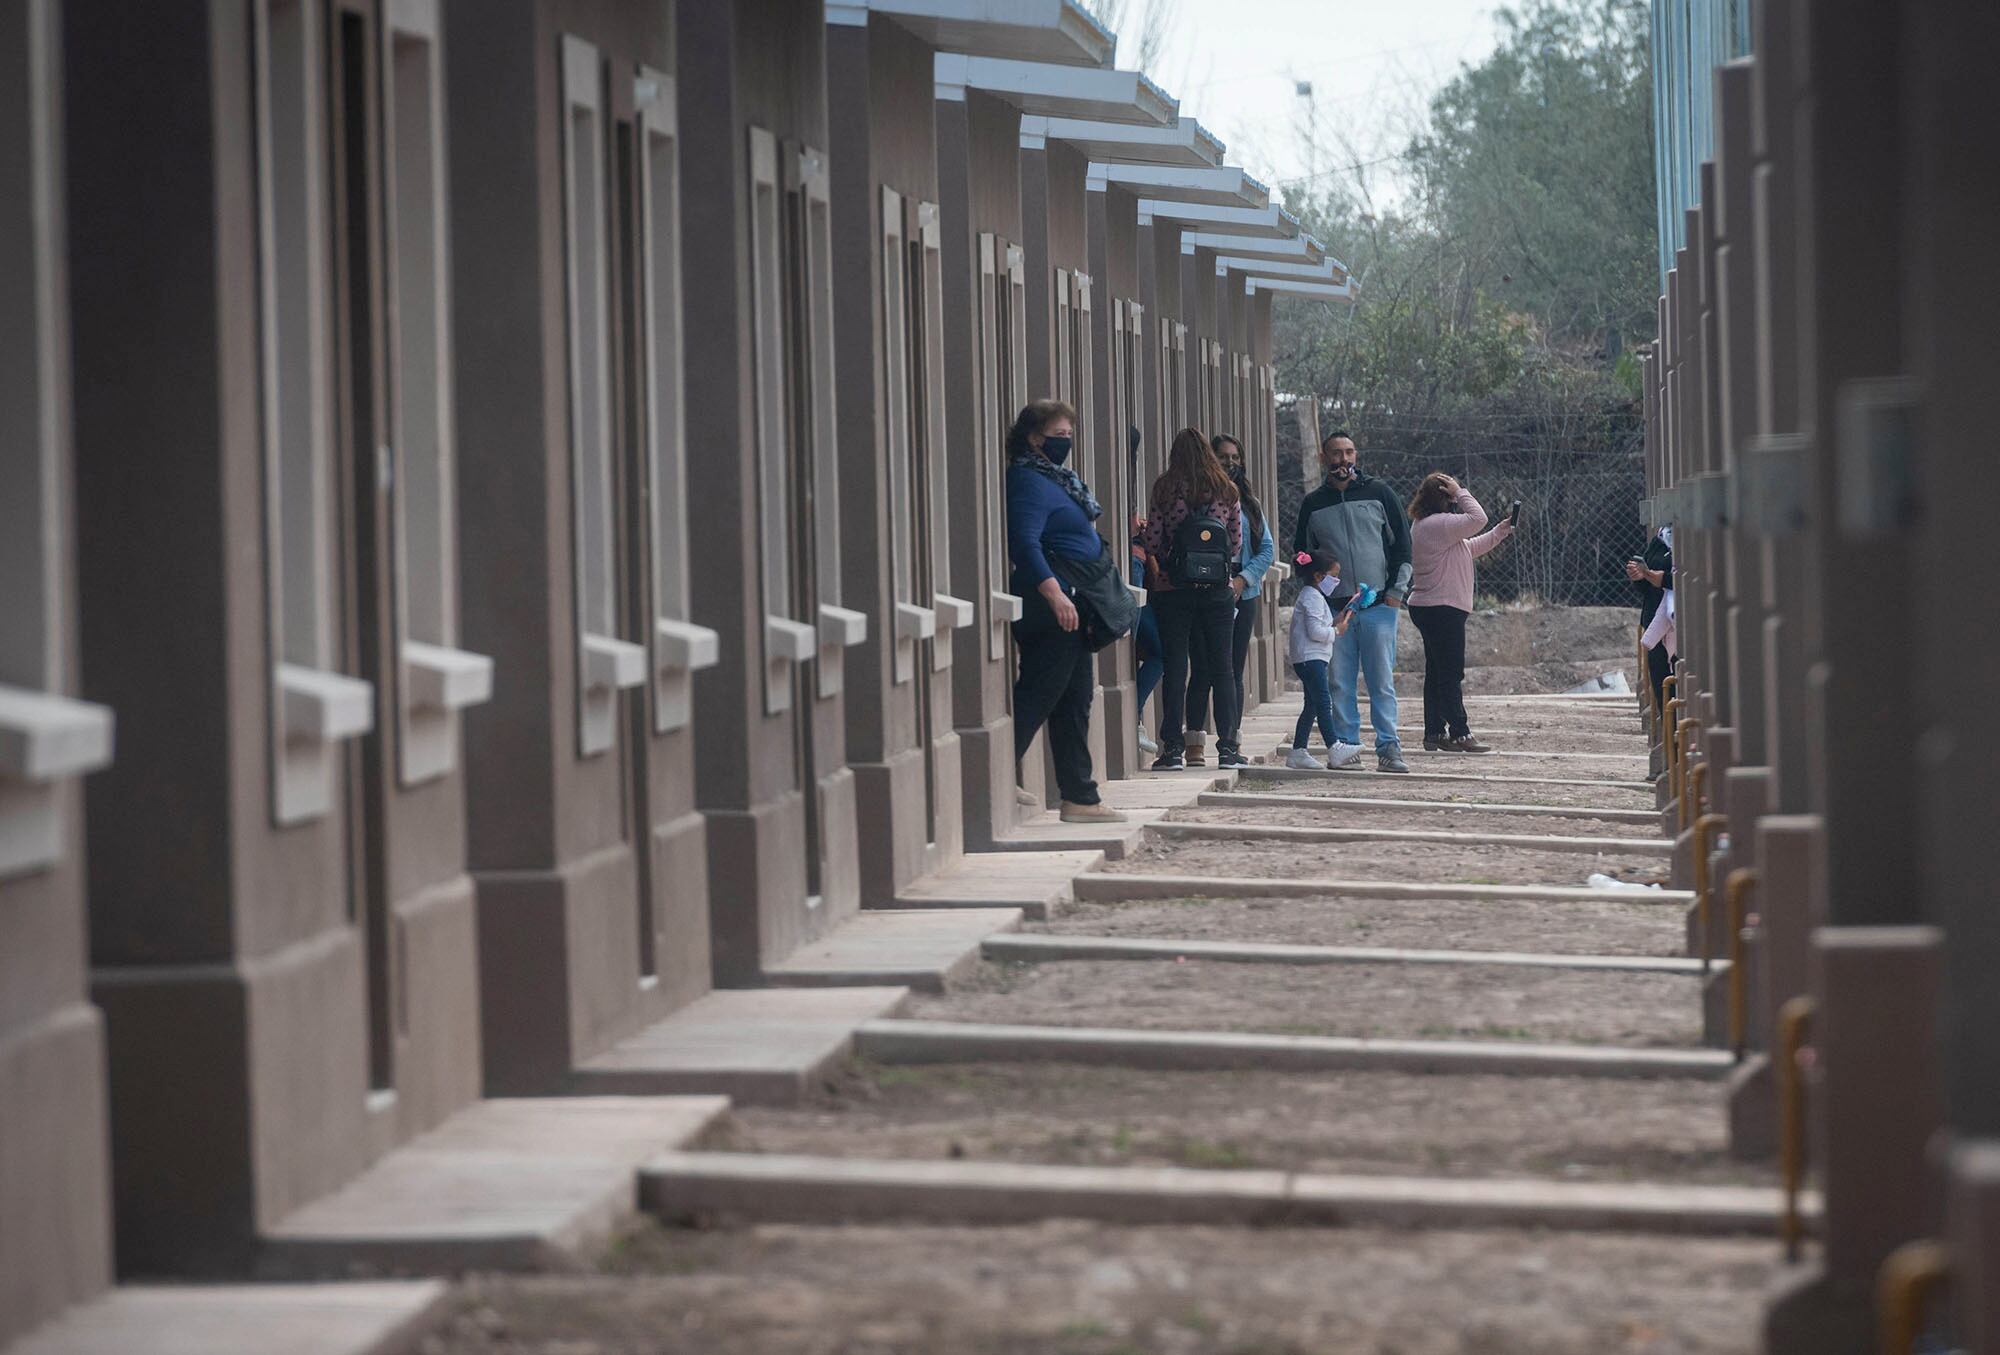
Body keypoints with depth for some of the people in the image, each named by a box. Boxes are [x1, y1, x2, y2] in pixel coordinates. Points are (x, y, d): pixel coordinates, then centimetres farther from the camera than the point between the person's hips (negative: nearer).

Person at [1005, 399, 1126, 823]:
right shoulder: (1029, 482, -13)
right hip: (1050, 609, -11)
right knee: (1035, 698, -10)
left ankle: (1080, 798, 14)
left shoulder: (1057, 479, 19)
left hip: (1070, 610, 11)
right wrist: (1053, 593, -34)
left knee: (1075, 704, 11)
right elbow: (1024, 541, -25)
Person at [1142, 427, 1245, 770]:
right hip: (1218, 589, 1)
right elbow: (1237, 545, 7)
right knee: (1221, 667, 8)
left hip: (1172, 588, -1)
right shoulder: (1226, 492, 2)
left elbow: (1152, 542, -4)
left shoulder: (1164, 490, -3)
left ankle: (1173, 748, -2)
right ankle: (1228, 747, 8)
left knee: (1175, 668, 1)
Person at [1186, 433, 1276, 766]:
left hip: (1243, 595, 5)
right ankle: (1194, 742, -8)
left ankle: (1230, 741, 9)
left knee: (1234, 672, 6)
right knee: (1206, 669, -8)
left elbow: (1267, 548, 10)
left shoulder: (1249, 504, 14)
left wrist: (1243, 579, -5)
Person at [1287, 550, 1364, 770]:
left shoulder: (1311, 596, 20)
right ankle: (1334, 748, -19)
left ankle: (1298, 752, 11)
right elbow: (1315, 631, -21)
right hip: (1310, 658, -11)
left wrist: (1336, 622, 11)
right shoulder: (1313, 598, -13)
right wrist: (1336, 631, -9)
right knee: (1323, 702, -14)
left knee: (1312, 705, 10)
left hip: (1312, 658, 11)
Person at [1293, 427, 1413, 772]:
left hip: (1379, 605, -2)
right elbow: (1302, 555, 16)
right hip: (1334, 610, 2)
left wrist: (1395, 593, -1)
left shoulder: (1379, 494, 6)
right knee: (1340, 685, 0)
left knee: (1382, 682, -4)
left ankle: (1389, 749, -2)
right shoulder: (1313, 504, 10)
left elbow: (1403, 545, 7)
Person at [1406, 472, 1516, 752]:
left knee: (1437, 673, 12)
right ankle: (1459, 733, -7)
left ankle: (1434, 733, 14)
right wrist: (1461, 492, -12)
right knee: (1451, 674, -8)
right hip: (1442, 608, -11)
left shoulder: (1427, 524, 17)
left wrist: (1501, 531, 23)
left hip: (1428, 610, 11)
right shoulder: (1436, 524, -17)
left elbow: (1469, 549, 24)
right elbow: (1477, 519, -24)